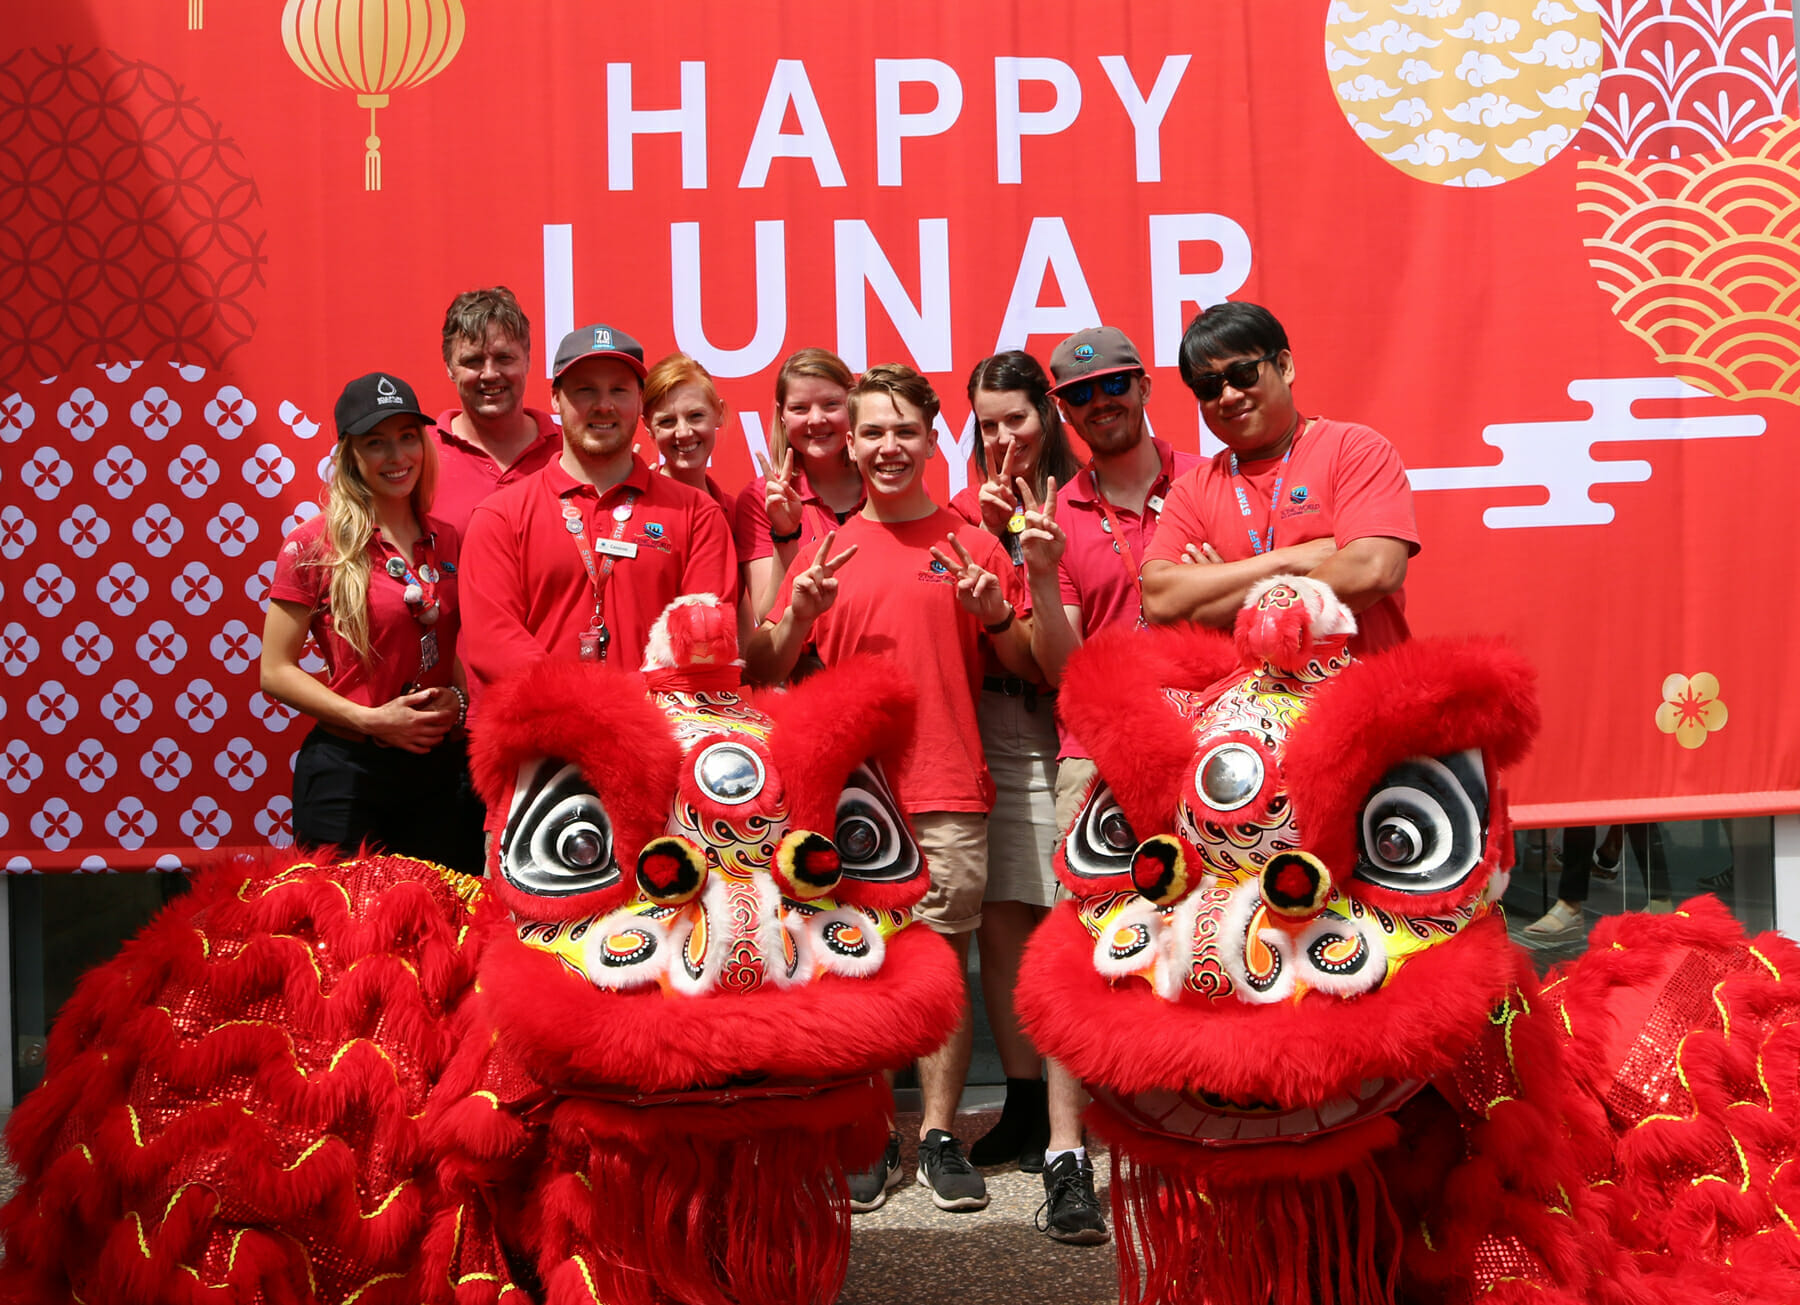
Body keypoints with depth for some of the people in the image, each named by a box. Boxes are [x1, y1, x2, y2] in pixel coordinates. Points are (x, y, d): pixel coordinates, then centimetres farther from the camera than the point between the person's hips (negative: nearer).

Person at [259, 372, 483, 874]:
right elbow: (275, 671, -7)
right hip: (348, 773, -4)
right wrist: (371, 720, -15)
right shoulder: (313, 545, -7)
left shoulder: (447, 541, 6)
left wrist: (457, 699, -2)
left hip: (440, 772, 4)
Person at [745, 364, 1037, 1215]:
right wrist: (798, 613, -8)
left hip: (947, 788, -1)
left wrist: (999, 616, -9)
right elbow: (765, 673, 10)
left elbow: (1026, 667, 10)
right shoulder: (825, 551, 11)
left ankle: (940, 1134, 10)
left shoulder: (972, 545, 9)